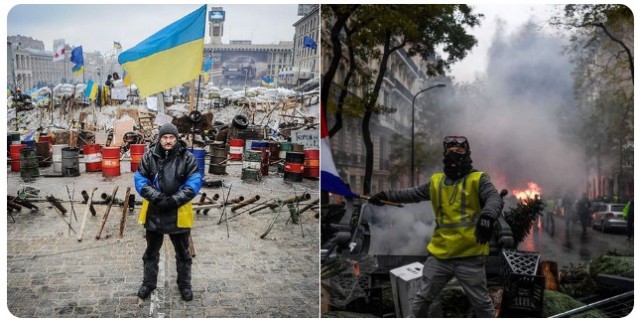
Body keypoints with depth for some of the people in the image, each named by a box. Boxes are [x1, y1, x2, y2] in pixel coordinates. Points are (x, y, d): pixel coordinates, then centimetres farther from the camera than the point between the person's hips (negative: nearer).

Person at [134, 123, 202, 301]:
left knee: (183, 253, 14)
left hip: (178, 213, -1)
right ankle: (148, 283, 36)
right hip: (154, 212, 1)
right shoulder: (149, 156, -4)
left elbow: (194, 182, -12)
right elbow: (140, 180, -5)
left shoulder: (187, 157, -9)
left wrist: (174, 200, -21)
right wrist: (156, 197, -20)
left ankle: (184, 284, 32)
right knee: (151, 251, 18)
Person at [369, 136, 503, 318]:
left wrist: (487, 216, -41)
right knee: (421, 300, 13)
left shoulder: (477, 179, -4)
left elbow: (494, 199, -20)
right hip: (439, 255, 4)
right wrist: (386, 195, 22)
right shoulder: (436, 181, 9)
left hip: (469, 256, -4)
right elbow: (413, 194, 23)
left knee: (482, 304, 10)